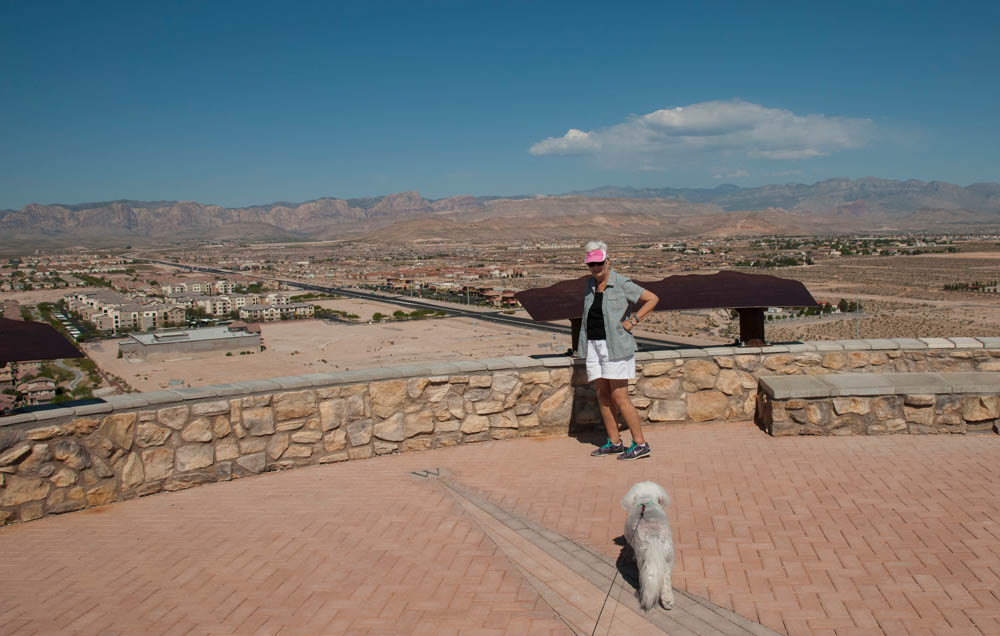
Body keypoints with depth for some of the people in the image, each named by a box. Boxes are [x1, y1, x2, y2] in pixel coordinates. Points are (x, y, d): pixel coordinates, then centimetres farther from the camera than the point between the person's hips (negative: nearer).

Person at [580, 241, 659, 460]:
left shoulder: (621, 284, -10)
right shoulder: (591, 283, 10)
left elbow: (652, 299, -9)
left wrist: (632, 321, -13)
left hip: (616, 346, -7)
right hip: (594, 345, 7)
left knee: (619, 397, -9)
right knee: (602, 395, 7)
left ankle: (640, 444, -1)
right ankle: (614, 443, 16)